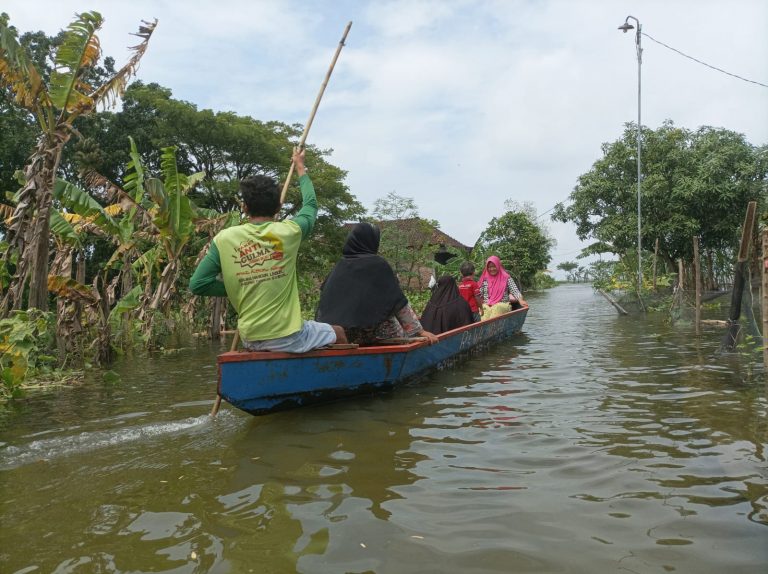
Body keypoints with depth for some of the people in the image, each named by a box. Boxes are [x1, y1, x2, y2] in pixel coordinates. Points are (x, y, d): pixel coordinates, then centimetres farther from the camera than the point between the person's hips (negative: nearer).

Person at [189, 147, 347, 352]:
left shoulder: (224, 239, -5)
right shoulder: (288, 232, -8)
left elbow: (197, 284, -3)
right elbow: (310, 204, 13)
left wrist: (235, 287, 8)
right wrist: (300, 168, 28)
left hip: (250, 340, 4)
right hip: (287, 338, -4)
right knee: (338, 333, 22)